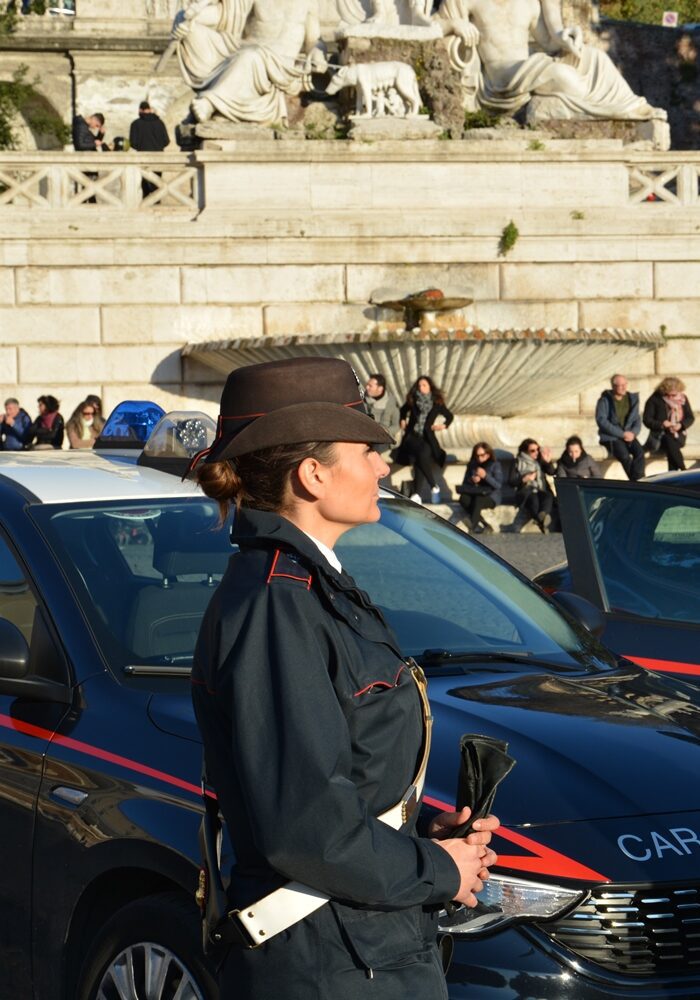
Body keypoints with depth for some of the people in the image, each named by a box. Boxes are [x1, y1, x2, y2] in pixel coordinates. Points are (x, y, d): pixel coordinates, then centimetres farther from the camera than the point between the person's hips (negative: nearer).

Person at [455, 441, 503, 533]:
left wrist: (485, 476, -23)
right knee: (463, 499, -31)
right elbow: (465, 483, 10)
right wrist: (472, 480, -12)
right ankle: (484, 525, -33)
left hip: (491, 496, -4)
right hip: (474, 493, 4)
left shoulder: (495, 465, 0)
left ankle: (472, 524, -52)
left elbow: (498, 485, -10)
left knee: (478, 500, -38)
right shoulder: (472, 465, 11)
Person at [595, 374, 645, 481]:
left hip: (628, 435, 4)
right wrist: (622, 434, -17)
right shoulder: (604, 401, -5)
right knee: (625, 456, -30)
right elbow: (602, 421, -13)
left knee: (639, 452, -26)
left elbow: (637, 420, 12)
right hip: (610, 437, -4)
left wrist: (633, 433, -10)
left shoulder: (632, 399, 10)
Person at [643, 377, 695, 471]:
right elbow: (647, 420, -4)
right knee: (669, 441, -36)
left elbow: (690, 418, 10)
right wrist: (662, 424, -22)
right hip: (660, 435, -2)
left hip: (678, 436, 2)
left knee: (671, 441, -35)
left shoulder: (682, 398, 6)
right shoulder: (654, 400, -2)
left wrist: (681, 425, -12)